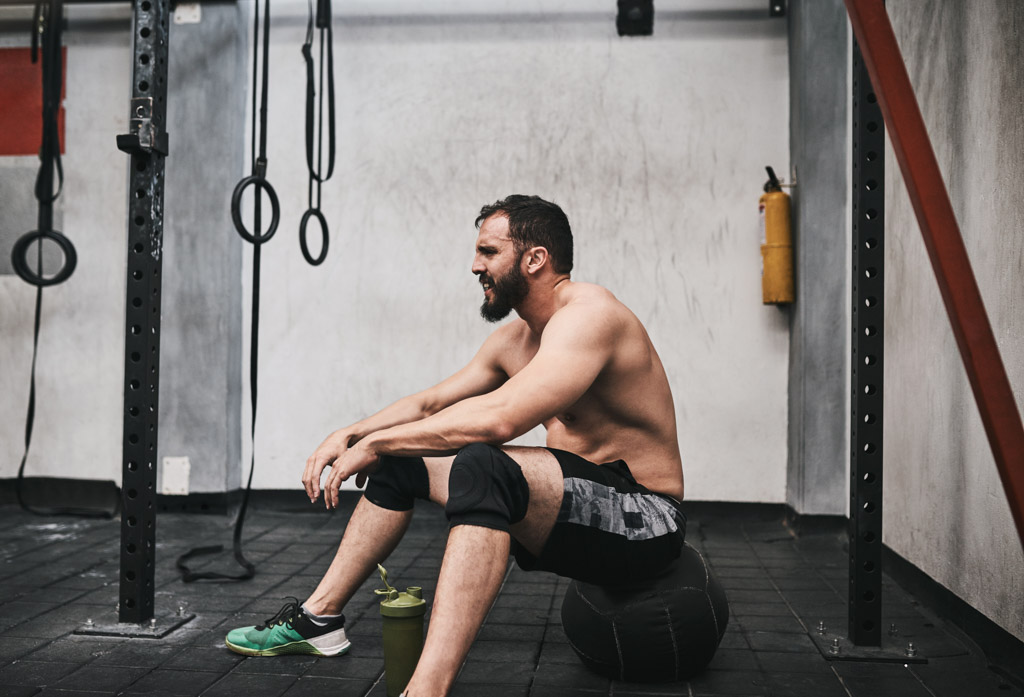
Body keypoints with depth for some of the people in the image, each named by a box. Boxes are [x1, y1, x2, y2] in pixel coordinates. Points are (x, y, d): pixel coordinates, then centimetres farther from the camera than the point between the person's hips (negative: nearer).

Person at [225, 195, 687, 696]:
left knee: (481, 466, -37)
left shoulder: (589, 314, -20)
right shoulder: (513, 339, 10)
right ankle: (320, 617, 19)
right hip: (577, 496, 10)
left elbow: (498, 418, -33)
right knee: (401, 454, 12)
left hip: (642, 521, -9)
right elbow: (430, 404, 18)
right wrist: (350, 435, 2)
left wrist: (375, 443, -23)